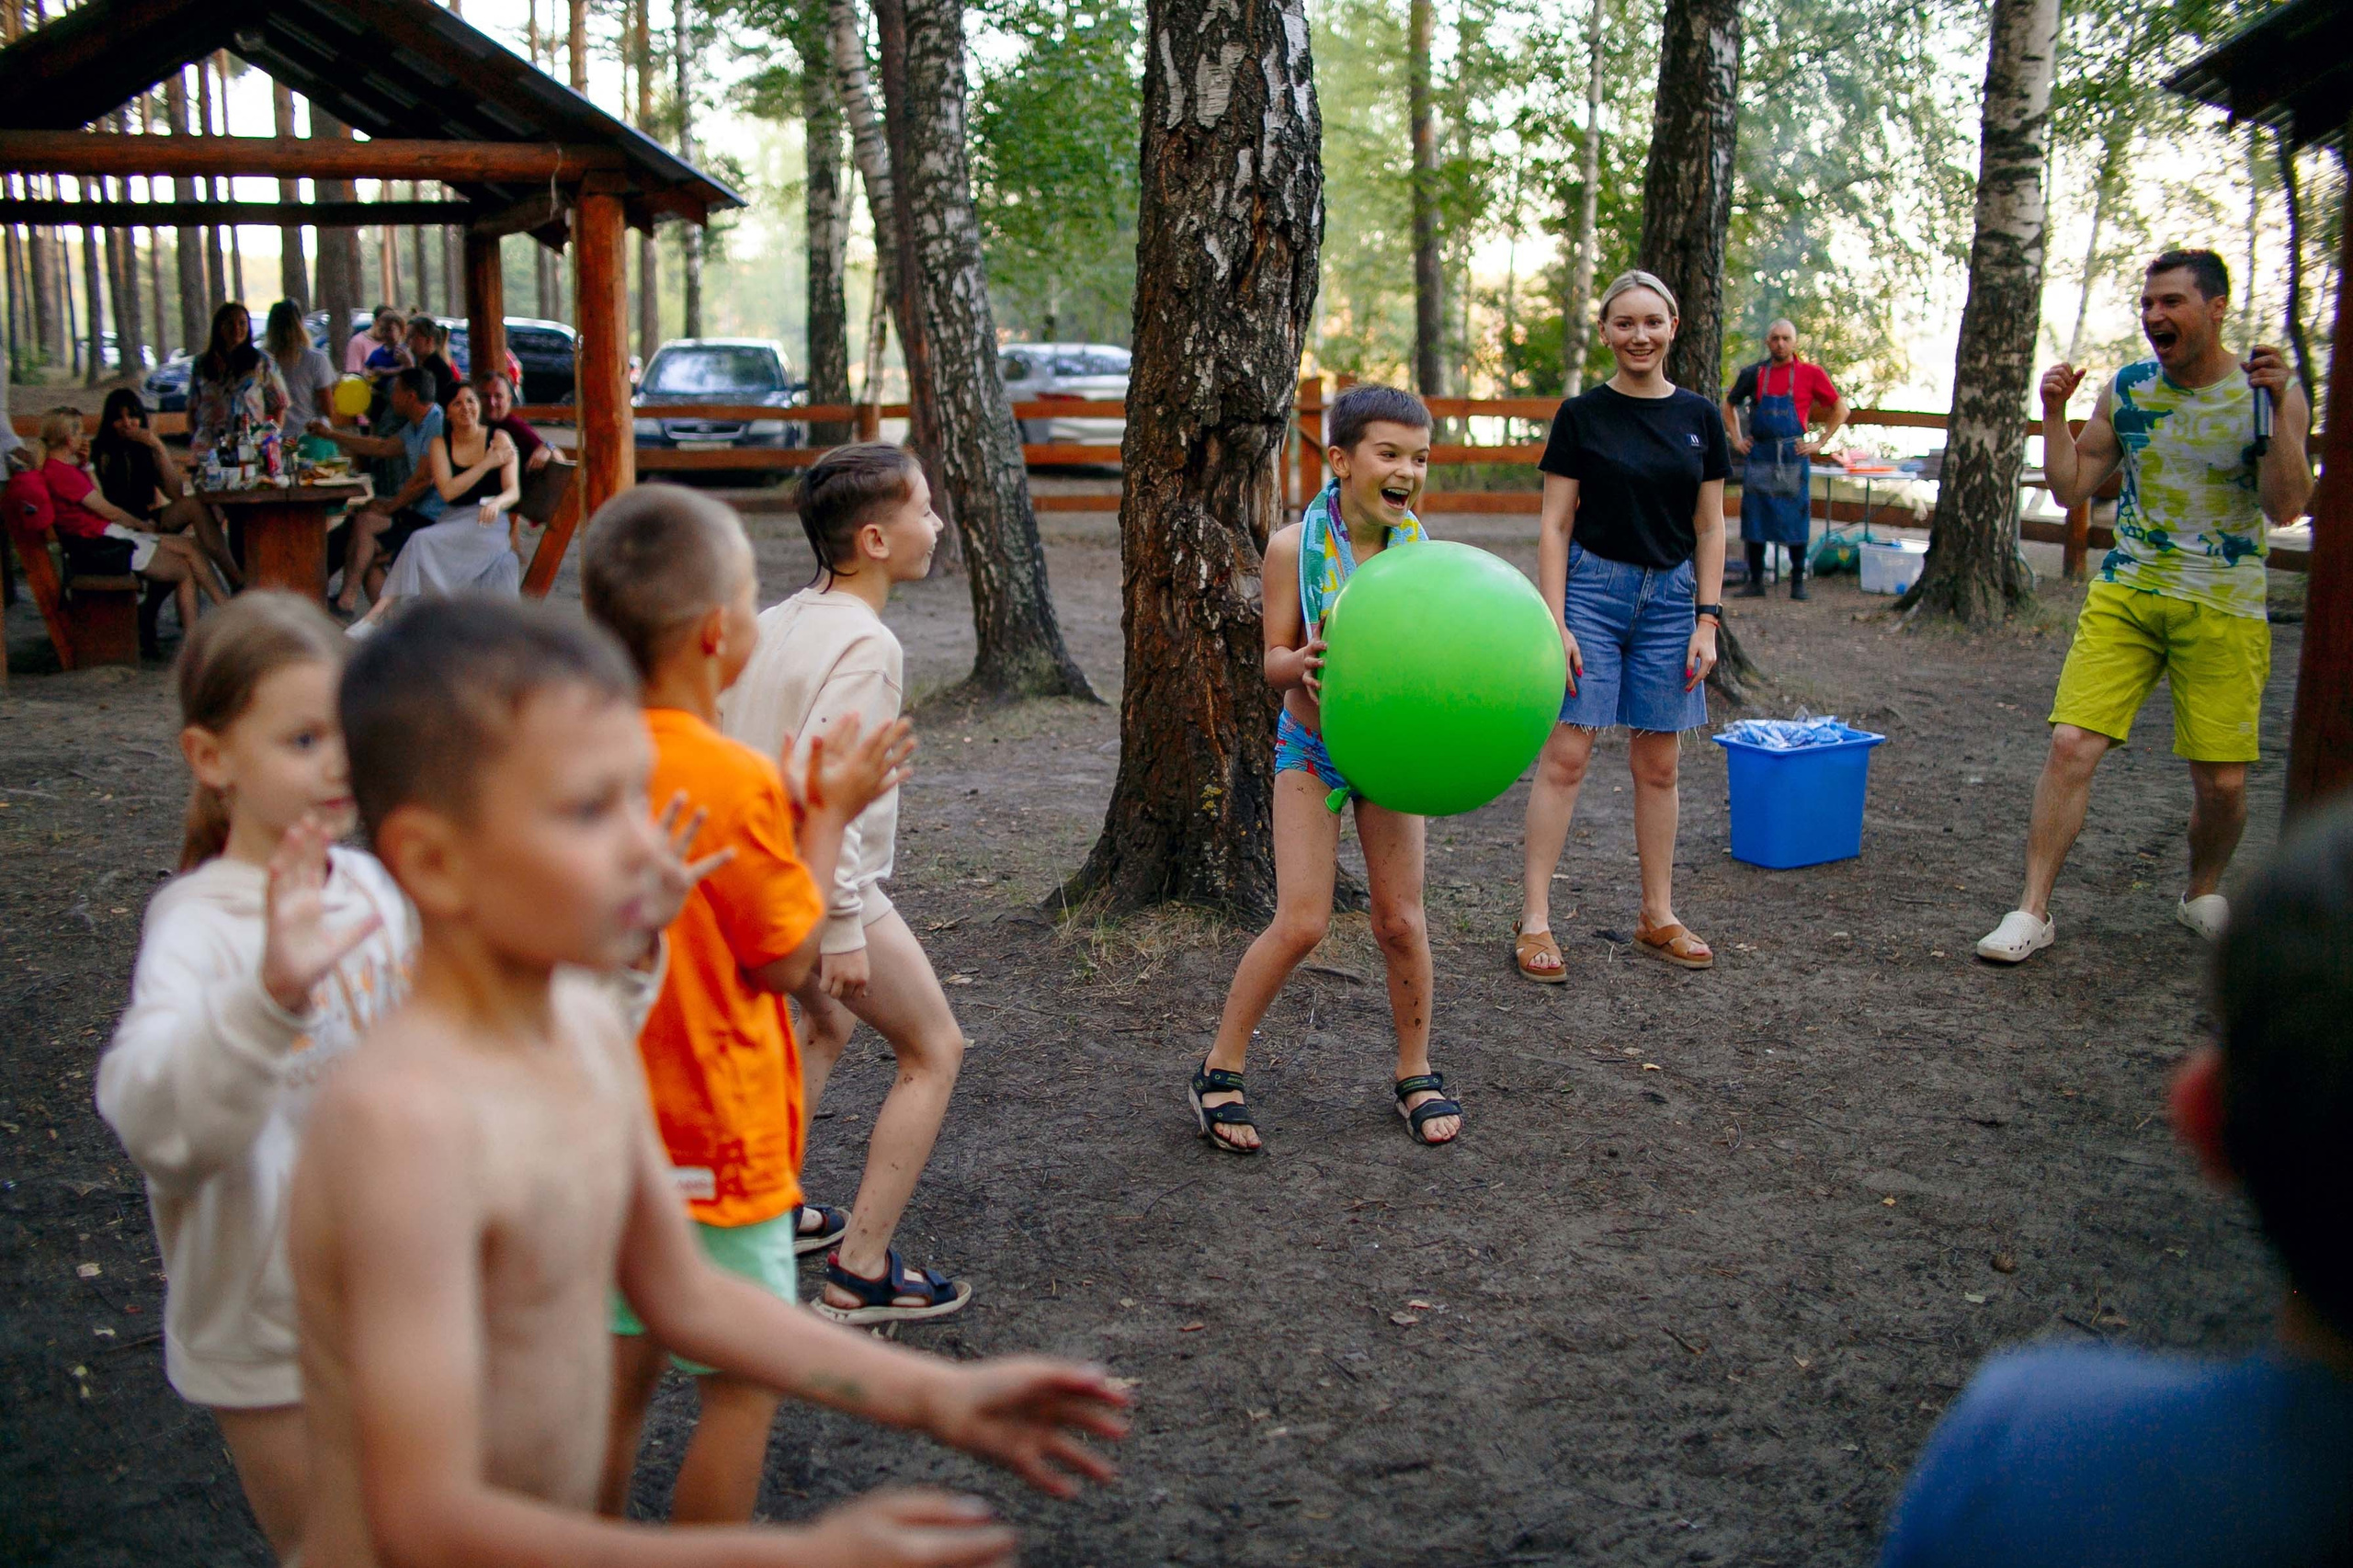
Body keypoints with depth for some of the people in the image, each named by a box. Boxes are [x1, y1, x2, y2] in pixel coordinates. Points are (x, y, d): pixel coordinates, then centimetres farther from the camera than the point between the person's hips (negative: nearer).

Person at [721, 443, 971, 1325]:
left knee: (827, 1024, 32)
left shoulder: (776, 623, 7)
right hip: (821, 887, -9)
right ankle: (860, 1273, 5)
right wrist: (844, 930, -24)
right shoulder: (865, 644, -20)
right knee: (933, 1051, 6)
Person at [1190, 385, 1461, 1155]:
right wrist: (1304, 660, -38)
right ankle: (1217, 1074, 8)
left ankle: (1416, 1076, 26)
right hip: (1311, 751, -3)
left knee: (1400, 919, 6)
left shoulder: (1422, 548, -10)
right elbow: (1274, 662, -15)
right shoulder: (1295, 547, -18)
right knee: (1301, 923, -9)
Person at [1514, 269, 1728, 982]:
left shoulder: (1699, 418, 7)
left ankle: (1659, 919, 20)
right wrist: (1555, 622, -10)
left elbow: (1710, 529, 9)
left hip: (1669, 600, 3)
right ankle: (1534, 921, 0)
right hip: (1591, 589, -3)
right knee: (1565, 756, -6)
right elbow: (1556, 526, -2)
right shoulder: (1581, 415, -1)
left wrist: (1708, 621, 2)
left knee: (1658, 766, 9)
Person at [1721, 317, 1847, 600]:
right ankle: (1755, 581, 13)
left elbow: (1840, 410, 8)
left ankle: (1798, 582, 11)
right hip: (1758, 457, 2)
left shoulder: (1811, 374, 0)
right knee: (1754, 521, 4)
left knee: (1796, 522, 1)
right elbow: (1729, 405, 22)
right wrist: (1736, 440, 12)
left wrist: (1820, 442, 2)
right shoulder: (1754, 374, 6)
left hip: (1794, 457, -2)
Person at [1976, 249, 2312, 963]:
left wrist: (2277, 407, -23)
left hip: (2224, 608, -2)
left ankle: (2203, 894, 30)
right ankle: (2033, 911, -5)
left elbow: (2286, 508, -14)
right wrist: (2054, 412, -5)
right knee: (2072, 744, -12)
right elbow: (2070, 488, 8)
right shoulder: (2126, 390, 5)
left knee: (2221, 781, 0)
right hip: (2123, 595, 2)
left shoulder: (2268, 391, -4)